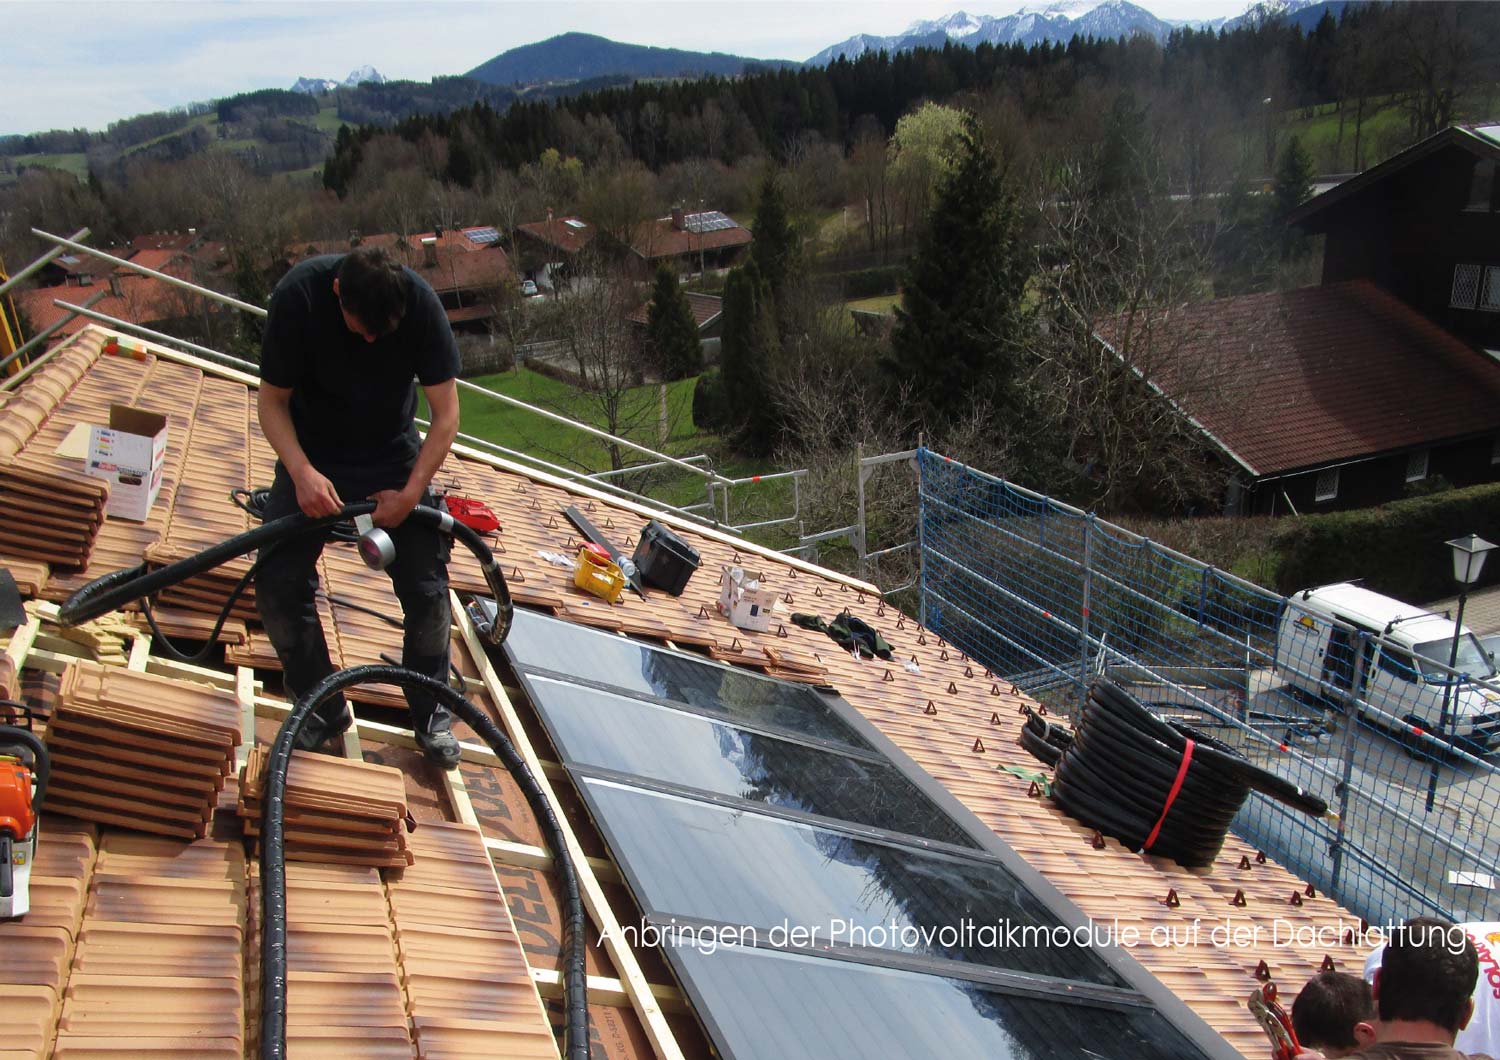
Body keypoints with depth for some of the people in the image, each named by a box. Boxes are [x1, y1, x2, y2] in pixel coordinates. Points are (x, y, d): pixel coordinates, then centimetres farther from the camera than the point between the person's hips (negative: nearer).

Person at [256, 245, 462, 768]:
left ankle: (431, 713, 17)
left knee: (427, 590, -5)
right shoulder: (299, 294, -24)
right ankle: (323, 710, 11)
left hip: (394, 459, 0)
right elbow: (272, 401, -15)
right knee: (278, 585, -10)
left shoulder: (420, 303, -23)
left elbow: (446, 415, -18)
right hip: (314, 459, 0)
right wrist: (301, 473, -30)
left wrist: (411, 492, -25)